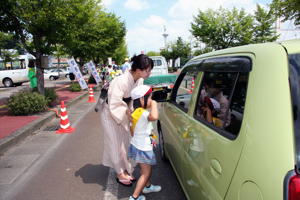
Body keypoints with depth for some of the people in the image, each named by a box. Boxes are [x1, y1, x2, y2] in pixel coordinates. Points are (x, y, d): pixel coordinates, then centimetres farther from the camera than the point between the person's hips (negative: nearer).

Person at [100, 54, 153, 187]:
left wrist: (130, 111, -15)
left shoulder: (139, 80, -12)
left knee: (125, 141, 15)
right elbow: (113, 106, -31)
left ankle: (125, 170, 33)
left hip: (123, 112, 7)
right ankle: (120, 174, 22)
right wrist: (127, 111, -37)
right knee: (115, 143, 5)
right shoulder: (122, 81, -37)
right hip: (110, 113, -7)